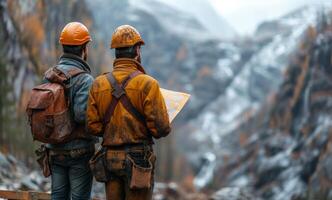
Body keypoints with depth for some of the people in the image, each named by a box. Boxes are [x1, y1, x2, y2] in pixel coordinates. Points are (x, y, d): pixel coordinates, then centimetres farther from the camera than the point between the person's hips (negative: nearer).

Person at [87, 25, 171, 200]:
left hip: (110, 158, 5)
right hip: (139, 159, -5)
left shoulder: (98, 84, 2)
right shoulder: (147, 84, -12)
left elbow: (93, 127, 0)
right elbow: (161, 128, -14)